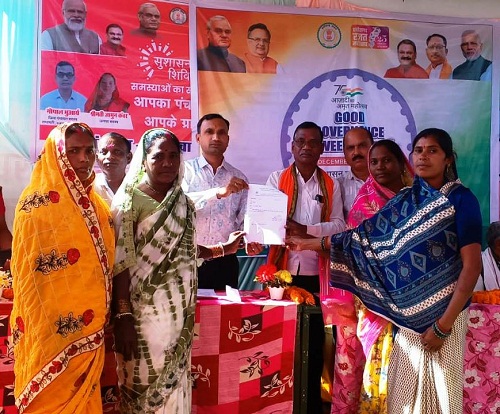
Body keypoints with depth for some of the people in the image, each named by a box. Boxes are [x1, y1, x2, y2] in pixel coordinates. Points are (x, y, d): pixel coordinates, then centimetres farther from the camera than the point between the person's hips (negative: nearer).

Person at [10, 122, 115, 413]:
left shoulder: (96, 204, 8)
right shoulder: (38, 203, -12)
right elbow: (29, 274, -13)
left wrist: (101, 320, 13)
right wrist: (41, 328, -13)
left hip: (88, 330, 6)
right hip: (53, 329, -6)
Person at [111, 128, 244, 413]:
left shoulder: (184, 203, 9)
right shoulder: (130, 200, -9)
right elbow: (120, 263, -13)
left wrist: (223, 250, 15)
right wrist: (123, 318, -18)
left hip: (179, 311, 6)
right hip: (145, 310, -6)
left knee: (174, 380, 14)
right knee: (146, 384, 4)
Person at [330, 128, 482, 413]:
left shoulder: (461, 199, -10)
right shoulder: (406, 200, 6)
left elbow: (472, 266, -15)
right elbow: (365, 235, 7)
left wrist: (443, 325, -17)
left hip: (443, 312, -5)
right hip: (409, 310, 5)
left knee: (439, 388, 6)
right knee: (406, 387, 13)